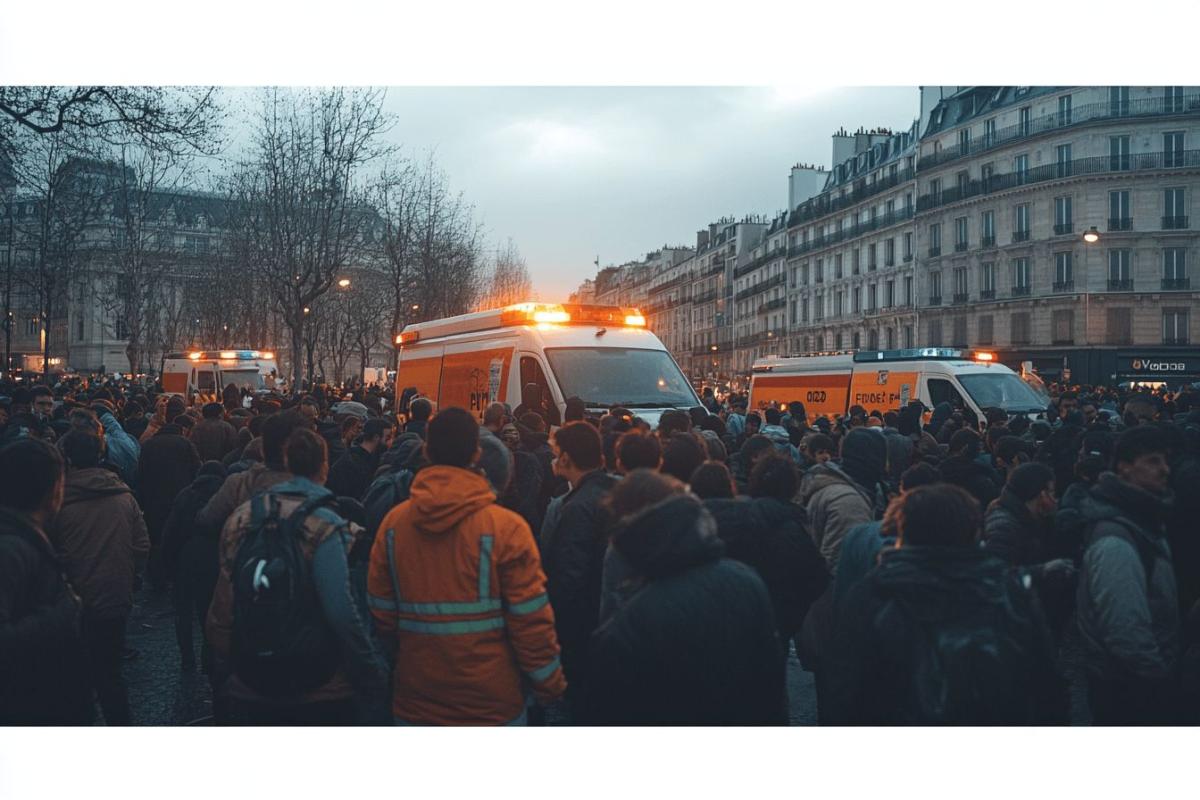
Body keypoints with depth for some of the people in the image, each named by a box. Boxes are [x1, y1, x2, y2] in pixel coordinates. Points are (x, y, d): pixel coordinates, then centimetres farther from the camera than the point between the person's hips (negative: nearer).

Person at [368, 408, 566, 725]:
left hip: (415, 700, 3)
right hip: (491, 701, -3)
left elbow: (381, 612, 5)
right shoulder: (505, 527, -16)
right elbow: (531, 621, -13)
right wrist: (551, 686, 0)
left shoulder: (393, 523, -4)